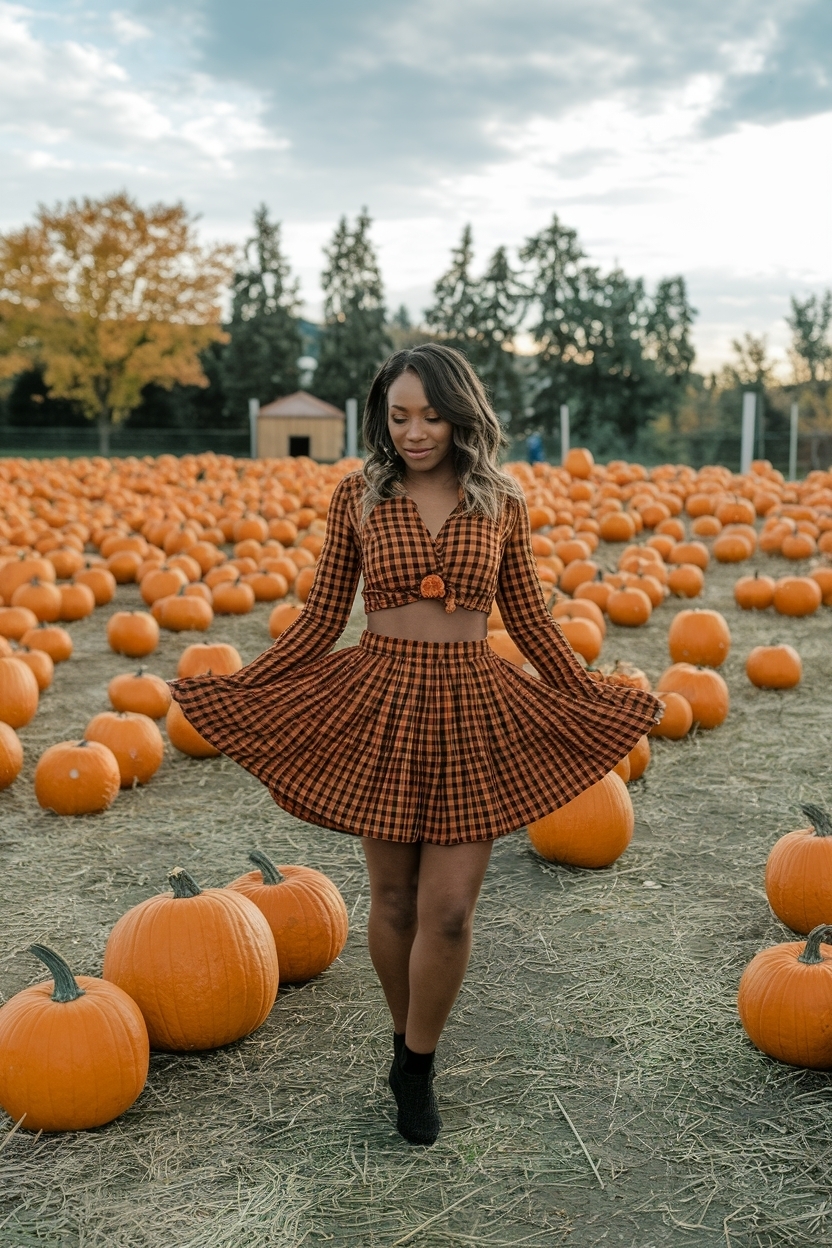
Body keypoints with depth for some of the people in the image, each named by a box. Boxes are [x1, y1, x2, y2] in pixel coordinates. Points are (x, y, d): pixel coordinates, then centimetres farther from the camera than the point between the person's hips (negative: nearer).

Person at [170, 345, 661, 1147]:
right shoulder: (358, 497, 0)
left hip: (471, 714, 0)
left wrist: (592, 701, 8)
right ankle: (405, 1035, 37)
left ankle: (417, 1068, 23)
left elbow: (529, 620, 9)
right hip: (379, 706, 0)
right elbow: (323, 617, 4)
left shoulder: (501, 504, 1)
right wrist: (239, 688, -1)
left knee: (449, 912, -1)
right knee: (393, 899, 10)